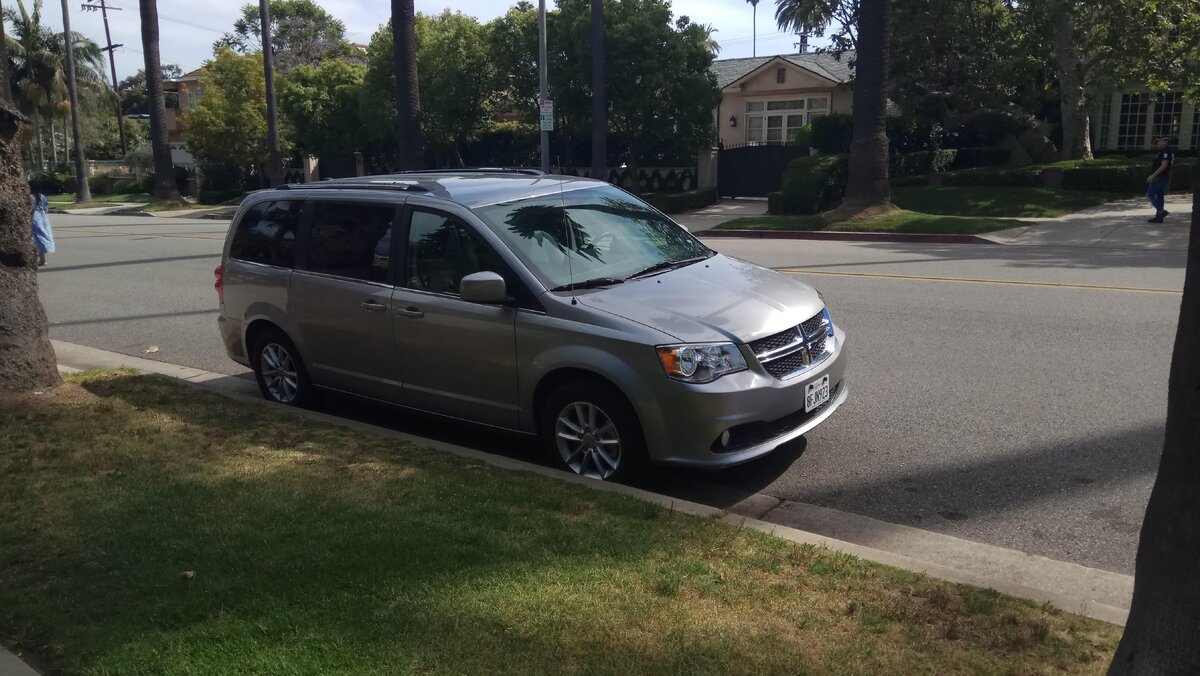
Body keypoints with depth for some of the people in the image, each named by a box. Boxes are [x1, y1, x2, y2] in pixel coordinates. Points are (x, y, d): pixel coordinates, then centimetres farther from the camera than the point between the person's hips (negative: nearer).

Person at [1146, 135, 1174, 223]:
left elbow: (1164, 166, -22)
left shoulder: (1166, 152, -15)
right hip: (1161, 178, 10)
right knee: (1160, 196, 9)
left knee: (1150, 194, -10)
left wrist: (1153, 175, -24)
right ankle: (1159, 217, 10)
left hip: (1160, 178, -10)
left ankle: (1161, 211, -13)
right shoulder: (1163, 152, 16)